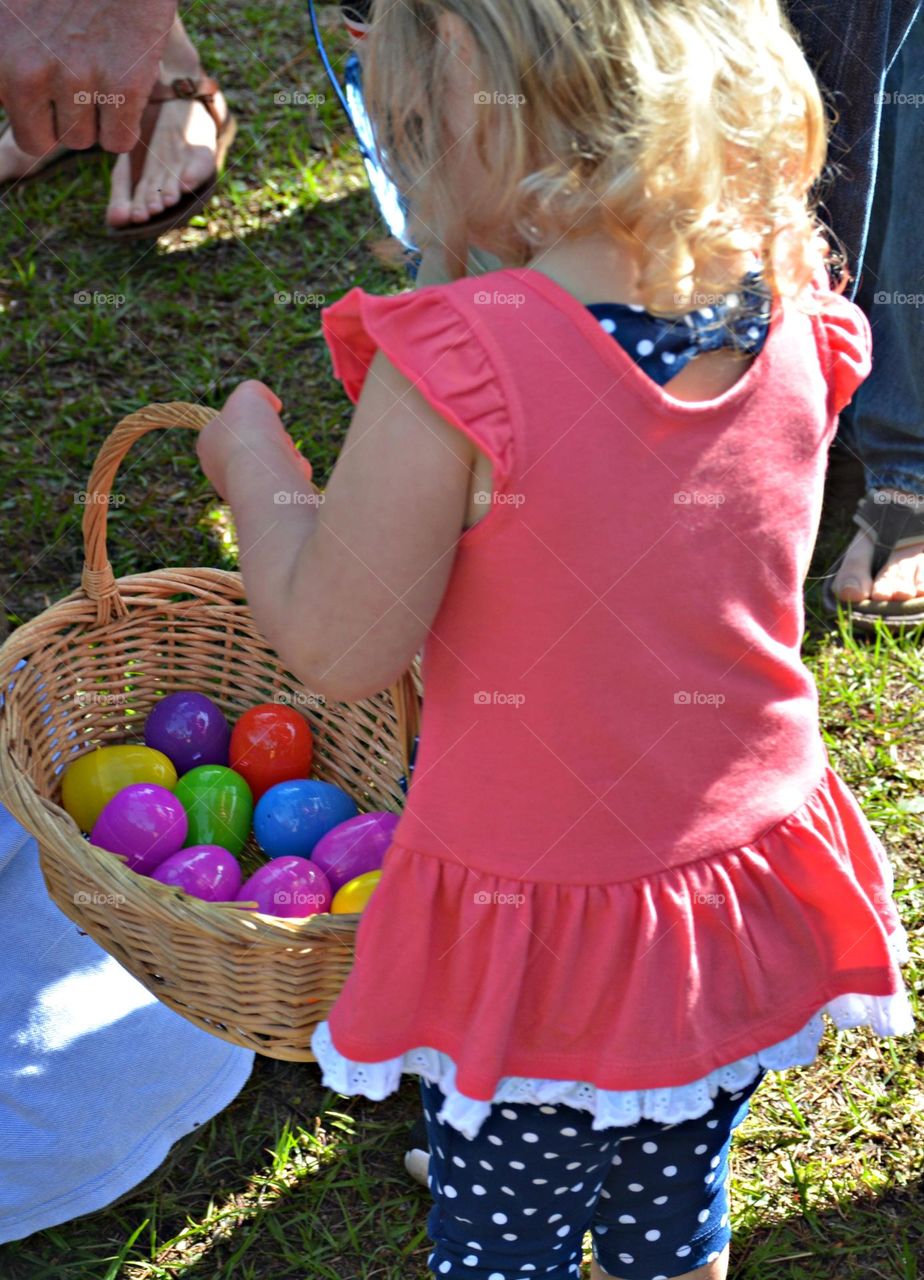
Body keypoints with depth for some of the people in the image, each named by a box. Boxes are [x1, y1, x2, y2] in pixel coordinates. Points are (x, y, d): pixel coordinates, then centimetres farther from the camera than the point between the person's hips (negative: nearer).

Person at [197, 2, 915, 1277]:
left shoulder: (457, 369, -30)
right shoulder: (793, 327, -10)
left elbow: (336, 649, -18)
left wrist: (255, 464, -1)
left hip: (545, 944, -5)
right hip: (744, 891, 6)